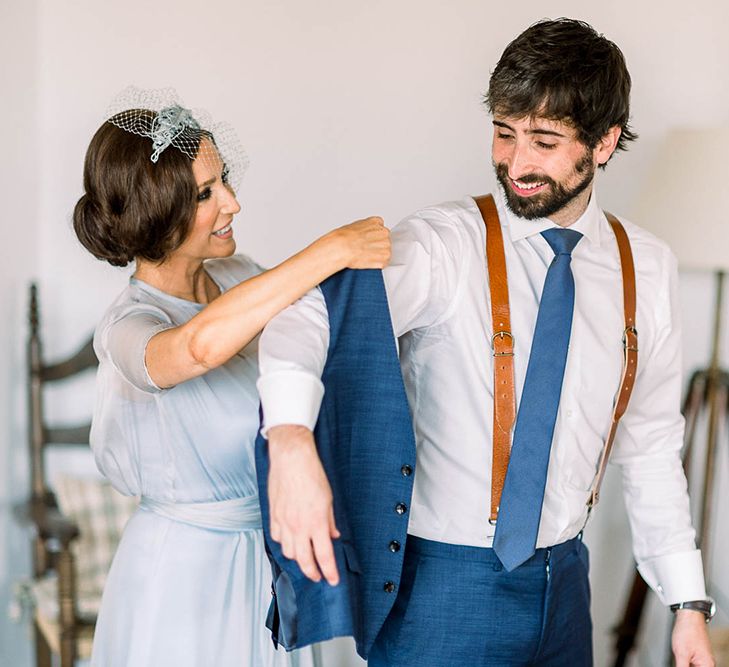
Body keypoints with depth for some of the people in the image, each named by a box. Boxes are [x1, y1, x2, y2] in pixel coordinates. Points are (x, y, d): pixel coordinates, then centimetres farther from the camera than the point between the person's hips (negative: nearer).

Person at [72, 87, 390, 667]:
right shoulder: (129, 326, -24)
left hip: (271, 553, 7)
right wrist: (333, 250, -41)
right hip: (185, 570, -6)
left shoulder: (241, 279, -1)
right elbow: (202, 343, -47)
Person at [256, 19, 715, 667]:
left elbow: (651, 445, 9)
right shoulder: (445, 245, -14)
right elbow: (308, 314, -31)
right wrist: (292, 441, -51)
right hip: (442, 582, -4)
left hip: (563, 581, 5)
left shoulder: (650, 268, 1)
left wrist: (689, 603, 8)